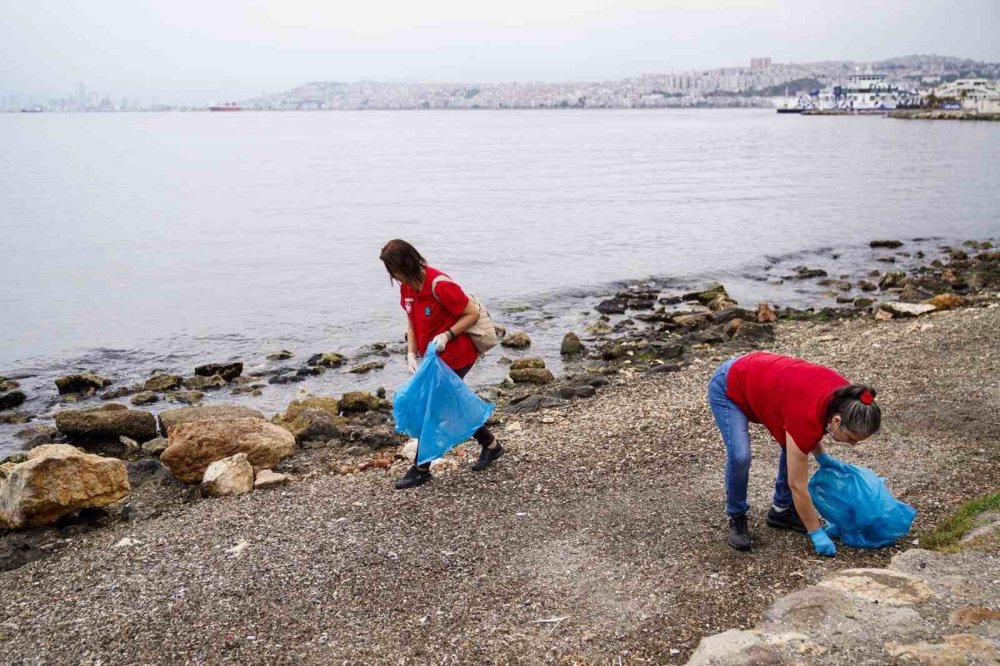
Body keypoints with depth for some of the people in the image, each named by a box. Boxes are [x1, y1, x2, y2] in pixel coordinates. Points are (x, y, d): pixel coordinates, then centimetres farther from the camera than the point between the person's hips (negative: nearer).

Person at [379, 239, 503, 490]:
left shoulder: (440, 285, -25)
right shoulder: (407, 286, -1)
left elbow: (473, 313, -18)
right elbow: (411, 321, 8)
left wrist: (447, 335, -27)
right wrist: (411, 354, -4)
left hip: (455, 356, -9)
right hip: (435, 357, 9)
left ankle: (421, 469, 9)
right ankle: (491, 445, 34)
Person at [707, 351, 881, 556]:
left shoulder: (842, 397, -16)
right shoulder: (806, 418, -34)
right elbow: (797, 485, -23)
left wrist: (821, 456, 5)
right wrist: (816, 533, -15)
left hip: (760, 381, 8)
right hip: (728, 388, -8)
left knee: (794, 444, 1)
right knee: (740, 456, -22)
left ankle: (781, 510, 18)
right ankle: (736, 518, 2)